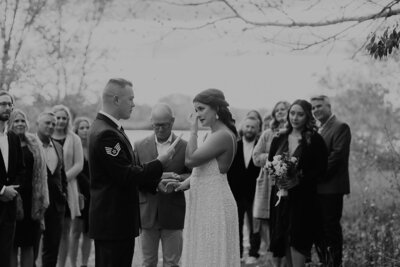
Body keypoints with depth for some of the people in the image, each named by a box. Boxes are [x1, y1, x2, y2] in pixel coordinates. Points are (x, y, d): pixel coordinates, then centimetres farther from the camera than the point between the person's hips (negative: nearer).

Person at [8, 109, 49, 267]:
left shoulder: (34, 144, 9)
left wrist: (41, 200, 4)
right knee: (11, 244, 0)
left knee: (28, 244, 7)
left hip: (30, 198, 3)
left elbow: (40, 173, 10)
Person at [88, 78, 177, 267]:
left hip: (117, 219, 10)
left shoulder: (107, 128, 14)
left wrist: (156, 183, 11)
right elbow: (126, 176, -21)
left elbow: (125, 173, 20)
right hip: (112, 221, -10)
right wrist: (160, 163, -12)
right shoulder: (106, 134, -20)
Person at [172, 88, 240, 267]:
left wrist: (193, 130, -14)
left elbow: (191, 160, -24)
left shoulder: (223, 136, -18)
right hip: (203, 203, 10)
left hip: (215, 206, -10)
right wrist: (181, 185, 4)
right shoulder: (214, 134, 14)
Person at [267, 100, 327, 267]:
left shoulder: (315, 140, -4)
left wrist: (298, 179, -19)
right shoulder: (279, 139, 10)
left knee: (297, 240, -10)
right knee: (284, 239, 5)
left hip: (303, 197, -4)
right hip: (281, 195, 4)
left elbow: (321, 169, -8)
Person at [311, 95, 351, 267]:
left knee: (331, 227, -4)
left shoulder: (341, 127, -7)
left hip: (331, 187, -8)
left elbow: (337, 155, -15)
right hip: (316, 188, 8)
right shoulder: (317, 130, 18)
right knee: (318, 228, 9)